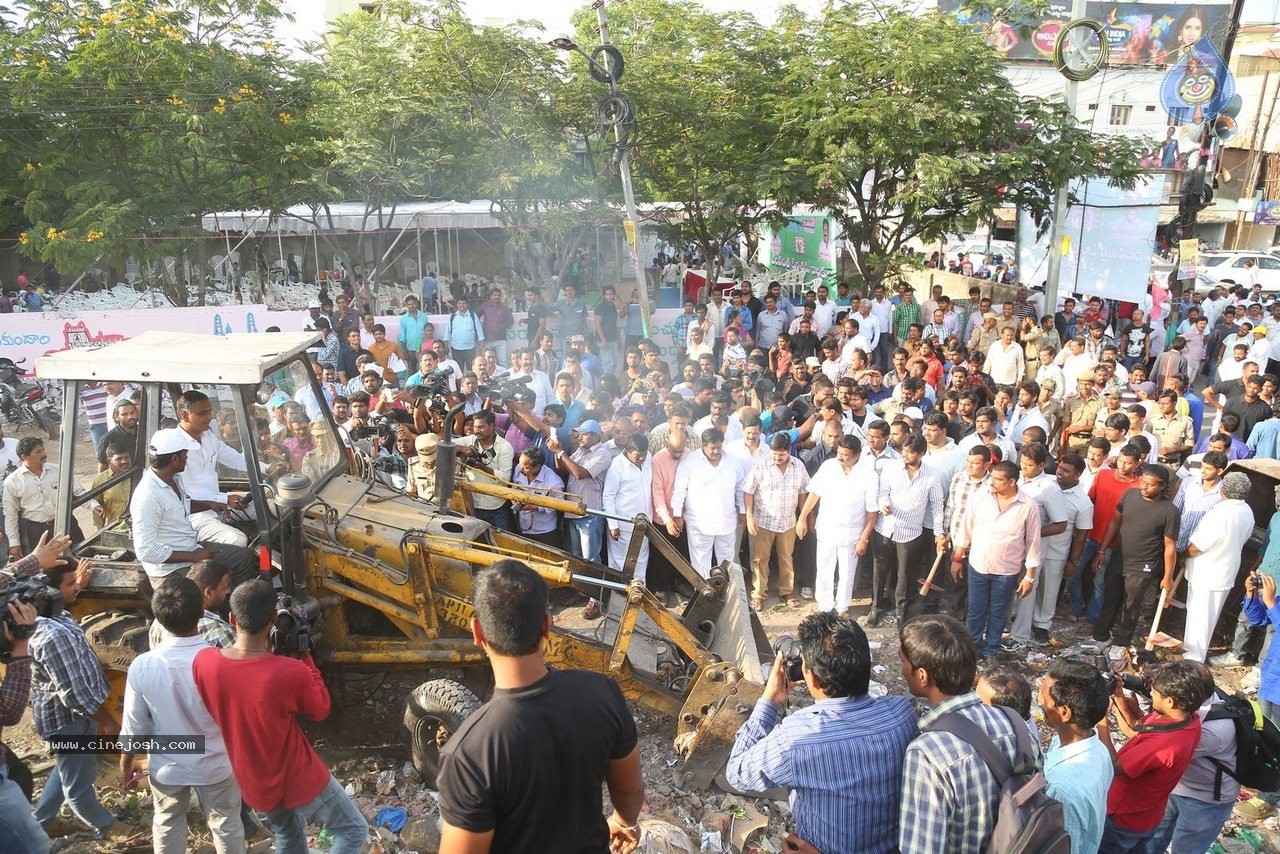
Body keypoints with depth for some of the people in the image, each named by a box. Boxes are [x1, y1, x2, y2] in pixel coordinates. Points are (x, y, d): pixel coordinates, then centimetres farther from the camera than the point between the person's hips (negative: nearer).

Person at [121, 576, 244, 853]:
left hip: (167, 766, 1)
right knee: (226, 824, 20)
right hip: (216, 763, -1)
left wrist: (126, 761, 9)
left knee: (167, 825, 27)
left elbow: (135, 724, -9)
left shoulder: (142, 666, -22)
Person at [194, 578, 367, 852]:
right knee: (353, 830, 17)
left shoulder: (202, 662, -19)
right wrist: (305, 657, -9)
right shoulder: (291, 672, -33)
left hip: (250, 783, 6)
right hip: (297, 780, -5)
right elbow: (320, 710, -11)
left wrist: (263, 654, -1)